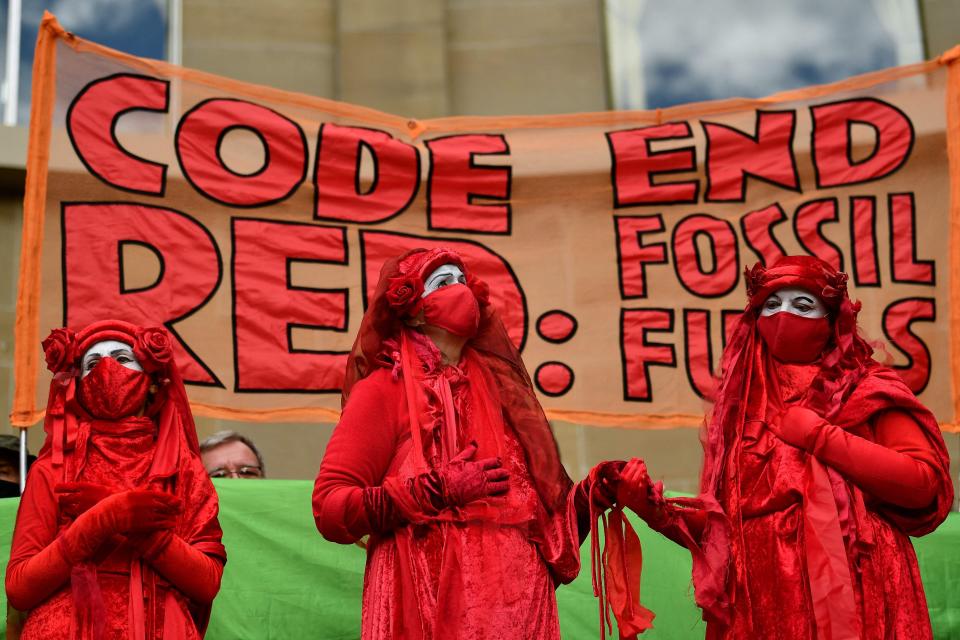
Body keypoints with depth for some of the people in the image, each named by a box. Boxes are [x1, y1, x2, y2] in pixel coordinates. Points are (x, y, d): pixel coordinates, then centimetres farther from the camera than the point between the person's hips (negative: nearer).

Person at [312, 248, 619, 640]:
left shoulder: (493, 387, 16)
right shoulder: (385, 388, 0)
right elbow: (329, 508, -8)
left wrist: (589, 494, 4)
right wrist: (437, 489, -15)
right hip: (433, 607, -5)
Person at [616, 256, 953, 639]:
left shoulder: (867, 389, 3)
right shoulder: (741, 405, 10)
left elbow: (926, 481, -11)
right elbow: (721, 521, 9)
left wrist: (817, 436, -10)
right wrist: (655, 507, -8)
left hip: (854, 596, -3)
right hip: (760, 601, 3)